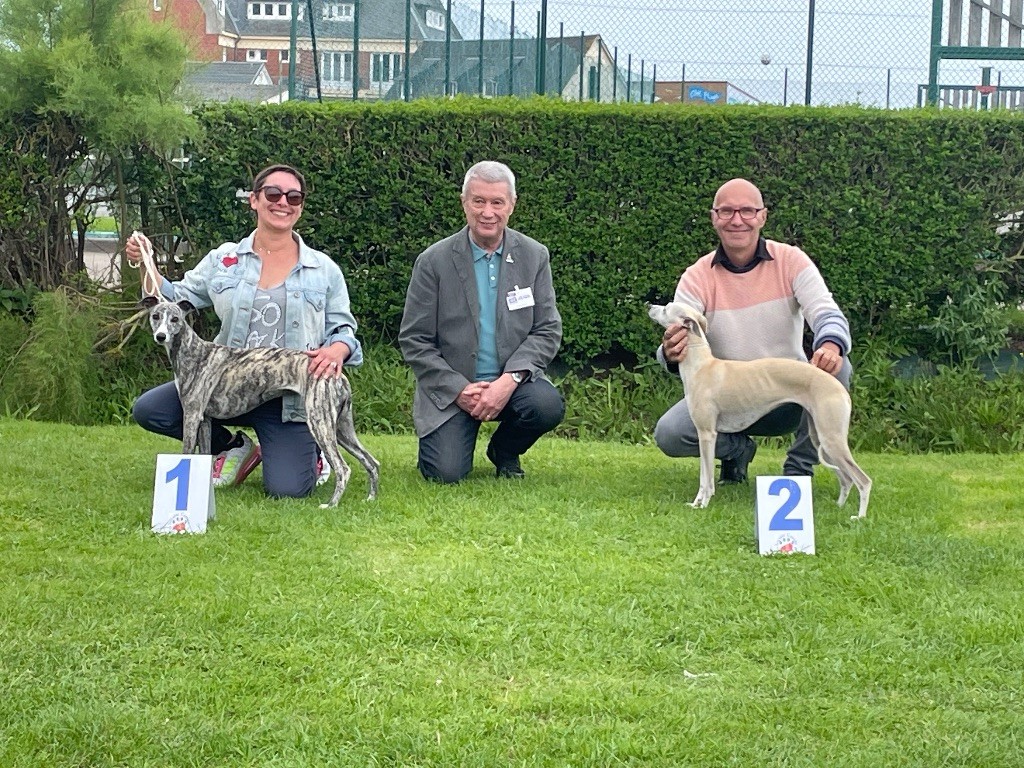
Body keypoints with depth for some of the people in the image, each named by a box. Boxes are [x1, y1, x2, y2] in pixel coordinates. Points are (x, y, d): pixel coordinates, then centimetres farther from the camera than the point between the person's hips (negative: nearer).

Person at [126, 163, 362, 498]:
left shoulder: (324, 270, 3)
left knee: (286, 489, -19)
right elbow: (177, 301, 7)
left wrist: (336, 350, -20)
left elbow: (344, 331, 5)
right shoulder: (223, 260, 6)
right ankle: (234, 446, 9)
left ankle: (310, 451, 21)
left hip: (290, 397, -2)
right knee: (148, 409, -16)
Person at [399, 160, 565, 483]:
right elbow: (414, 342, -4)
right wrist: (459, 391, -15)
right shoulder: (433, 262, -5)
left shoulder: (535, 257, 1)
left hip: (512, 381, 2)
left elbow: (548, 331, -2)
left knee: (548, 405, -29)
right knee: (447, 473, -21)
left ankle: (504, 452, 5)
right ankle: (441, 441, 19)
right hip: (451, 389, -2)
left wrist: (509, 380, -18)